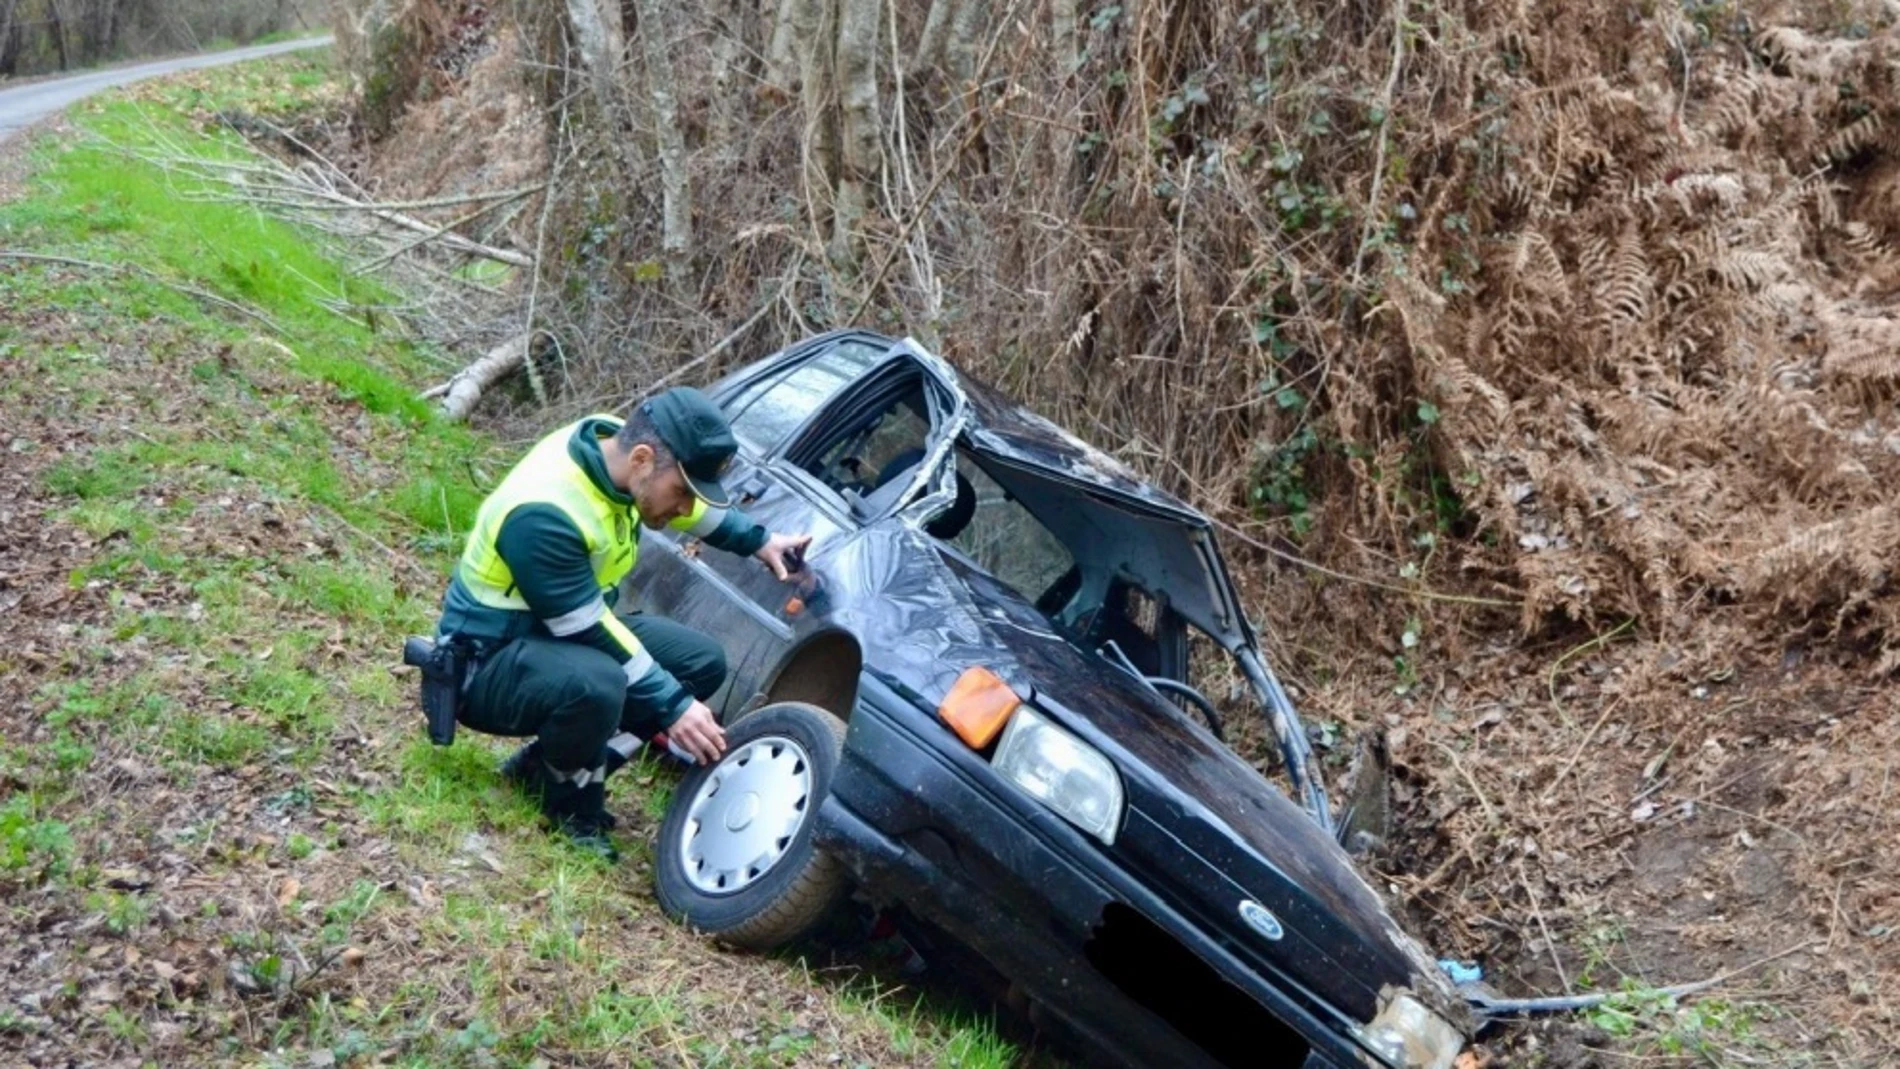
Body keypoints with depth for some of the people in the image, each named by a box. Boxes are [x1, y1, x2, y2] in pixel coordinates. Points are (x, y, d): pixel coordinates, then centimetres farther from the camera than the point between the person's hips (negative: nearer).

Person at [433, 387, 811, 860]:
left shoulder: (614, 444, -9)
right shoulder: (544, 514, -34)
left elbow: (691, 503, 13)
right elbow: (589, 633, -28)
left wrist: (760, 541, 5)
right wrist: (672, 707, -24)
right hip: (490, 661, -9)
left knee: (702, 661, 3)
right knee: (596, 682, -38)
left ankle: (546, 763, 6)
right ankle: (569, 804, -6)